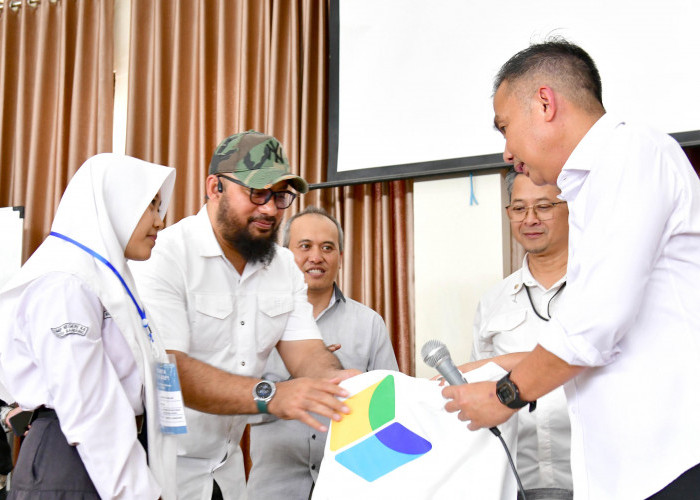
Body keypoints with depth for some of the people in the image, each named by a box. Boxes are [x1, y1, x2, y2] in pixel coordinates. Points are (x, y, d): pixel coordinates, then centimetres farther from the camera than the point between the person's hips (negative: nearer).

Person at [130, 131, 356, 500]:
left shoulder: (283, 265, 4)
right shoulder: (165, 255, -18)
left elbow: (306, 353, -4)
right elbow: (166, 368, -27)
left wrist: (340, 383, -26)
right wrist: (269, 395, -37)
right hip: (162, 465, -6)